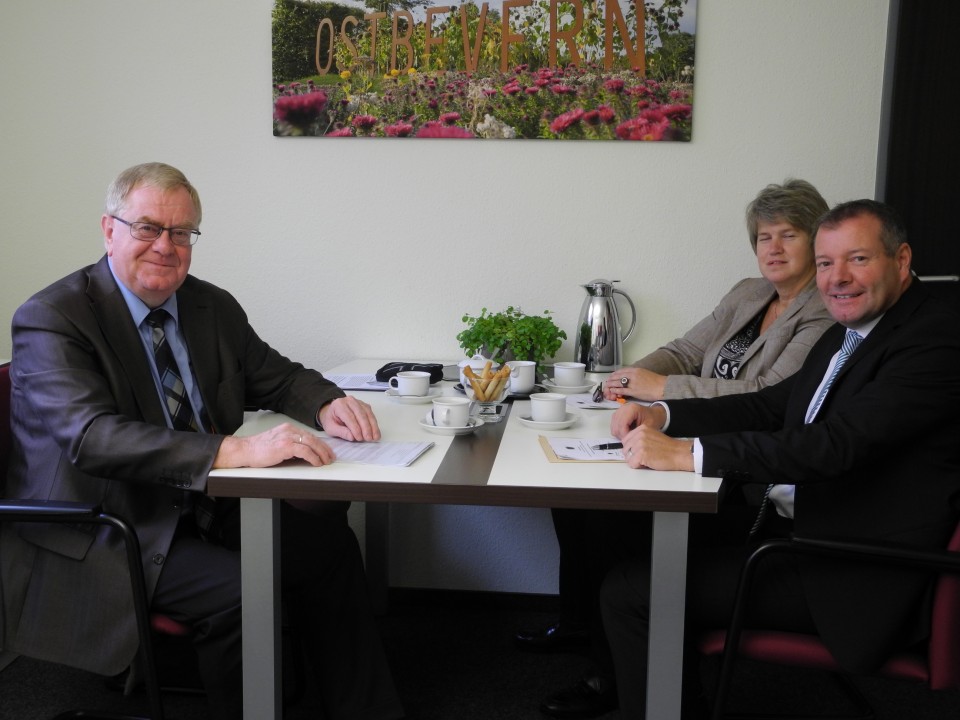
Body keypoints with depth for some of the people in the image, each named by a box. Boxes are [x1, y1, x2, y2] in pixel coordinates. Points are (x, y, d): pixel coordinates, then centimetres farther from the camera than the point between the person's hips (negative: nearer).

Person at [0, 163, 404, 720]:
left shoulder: (214, 306, 6)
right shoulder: (51, 319, -15)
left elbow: (276, 376, 16)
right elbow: (94, 438, -30)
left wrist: (327, 404, -10)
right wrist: (236, 451, -41)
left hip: (201, 508, 6)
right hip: (102, 535, -6)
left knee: (329, 543, -12)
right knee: (237, 589, -28)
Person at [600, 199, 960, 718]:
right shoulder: (847, 334, 11)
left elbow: (834, 444, -28)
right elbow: (770, 406, 16)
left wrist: (687, 453, -31)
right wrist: (662, 414, 0)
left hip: (851, 577, -9)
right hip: (789, 523, 9)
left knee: (631, 592, -14)